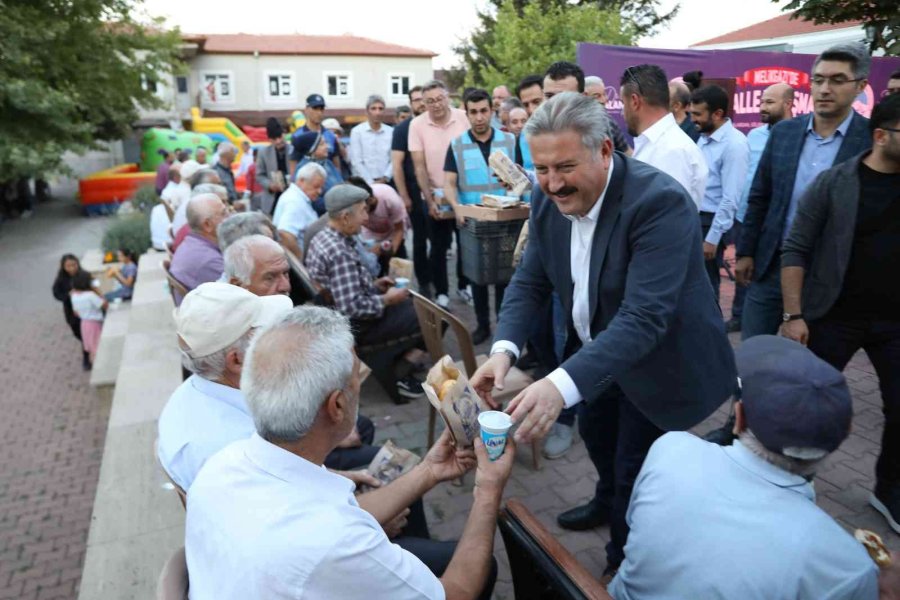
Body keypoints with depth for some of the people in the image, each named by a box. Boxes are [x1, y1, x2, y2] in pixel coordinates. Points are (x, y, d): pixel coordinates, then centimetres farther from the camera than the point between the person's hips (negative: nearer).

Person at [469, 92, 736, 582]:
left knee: (635, 470, 8)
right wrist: (504, 348, -26)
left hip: (658, 361, -6)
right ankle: (608, 502, 60)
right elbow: (530, 280, -7)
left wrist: (562, 384, -52)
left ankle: (626, 564, 38)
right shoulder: (547, 199, -12)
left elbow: (644, 317, -40)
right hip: (593, 348, 7)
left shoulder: (660, 202, -33)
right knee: (595, 435, 27)